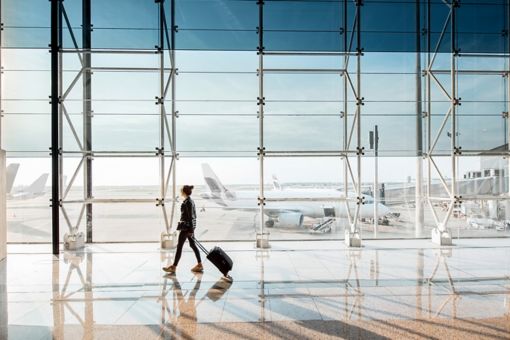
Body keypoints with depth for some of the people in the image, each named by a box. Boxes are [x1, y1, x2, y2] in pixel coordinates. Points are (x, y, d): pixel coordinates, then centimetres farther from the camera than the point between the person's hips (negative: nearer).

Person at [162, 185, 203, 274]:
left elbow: (190, 216, -19)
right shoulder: (190, 201, 12)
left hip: (186, 226, -10)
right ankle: (200, 265, 15)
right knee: (193, 245, 12)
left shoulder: (187, 202, -17)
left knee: (179, 246, -1)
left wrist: (190, 230, -18)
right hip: (189, 226, 10)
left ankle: (174, 267, 7)